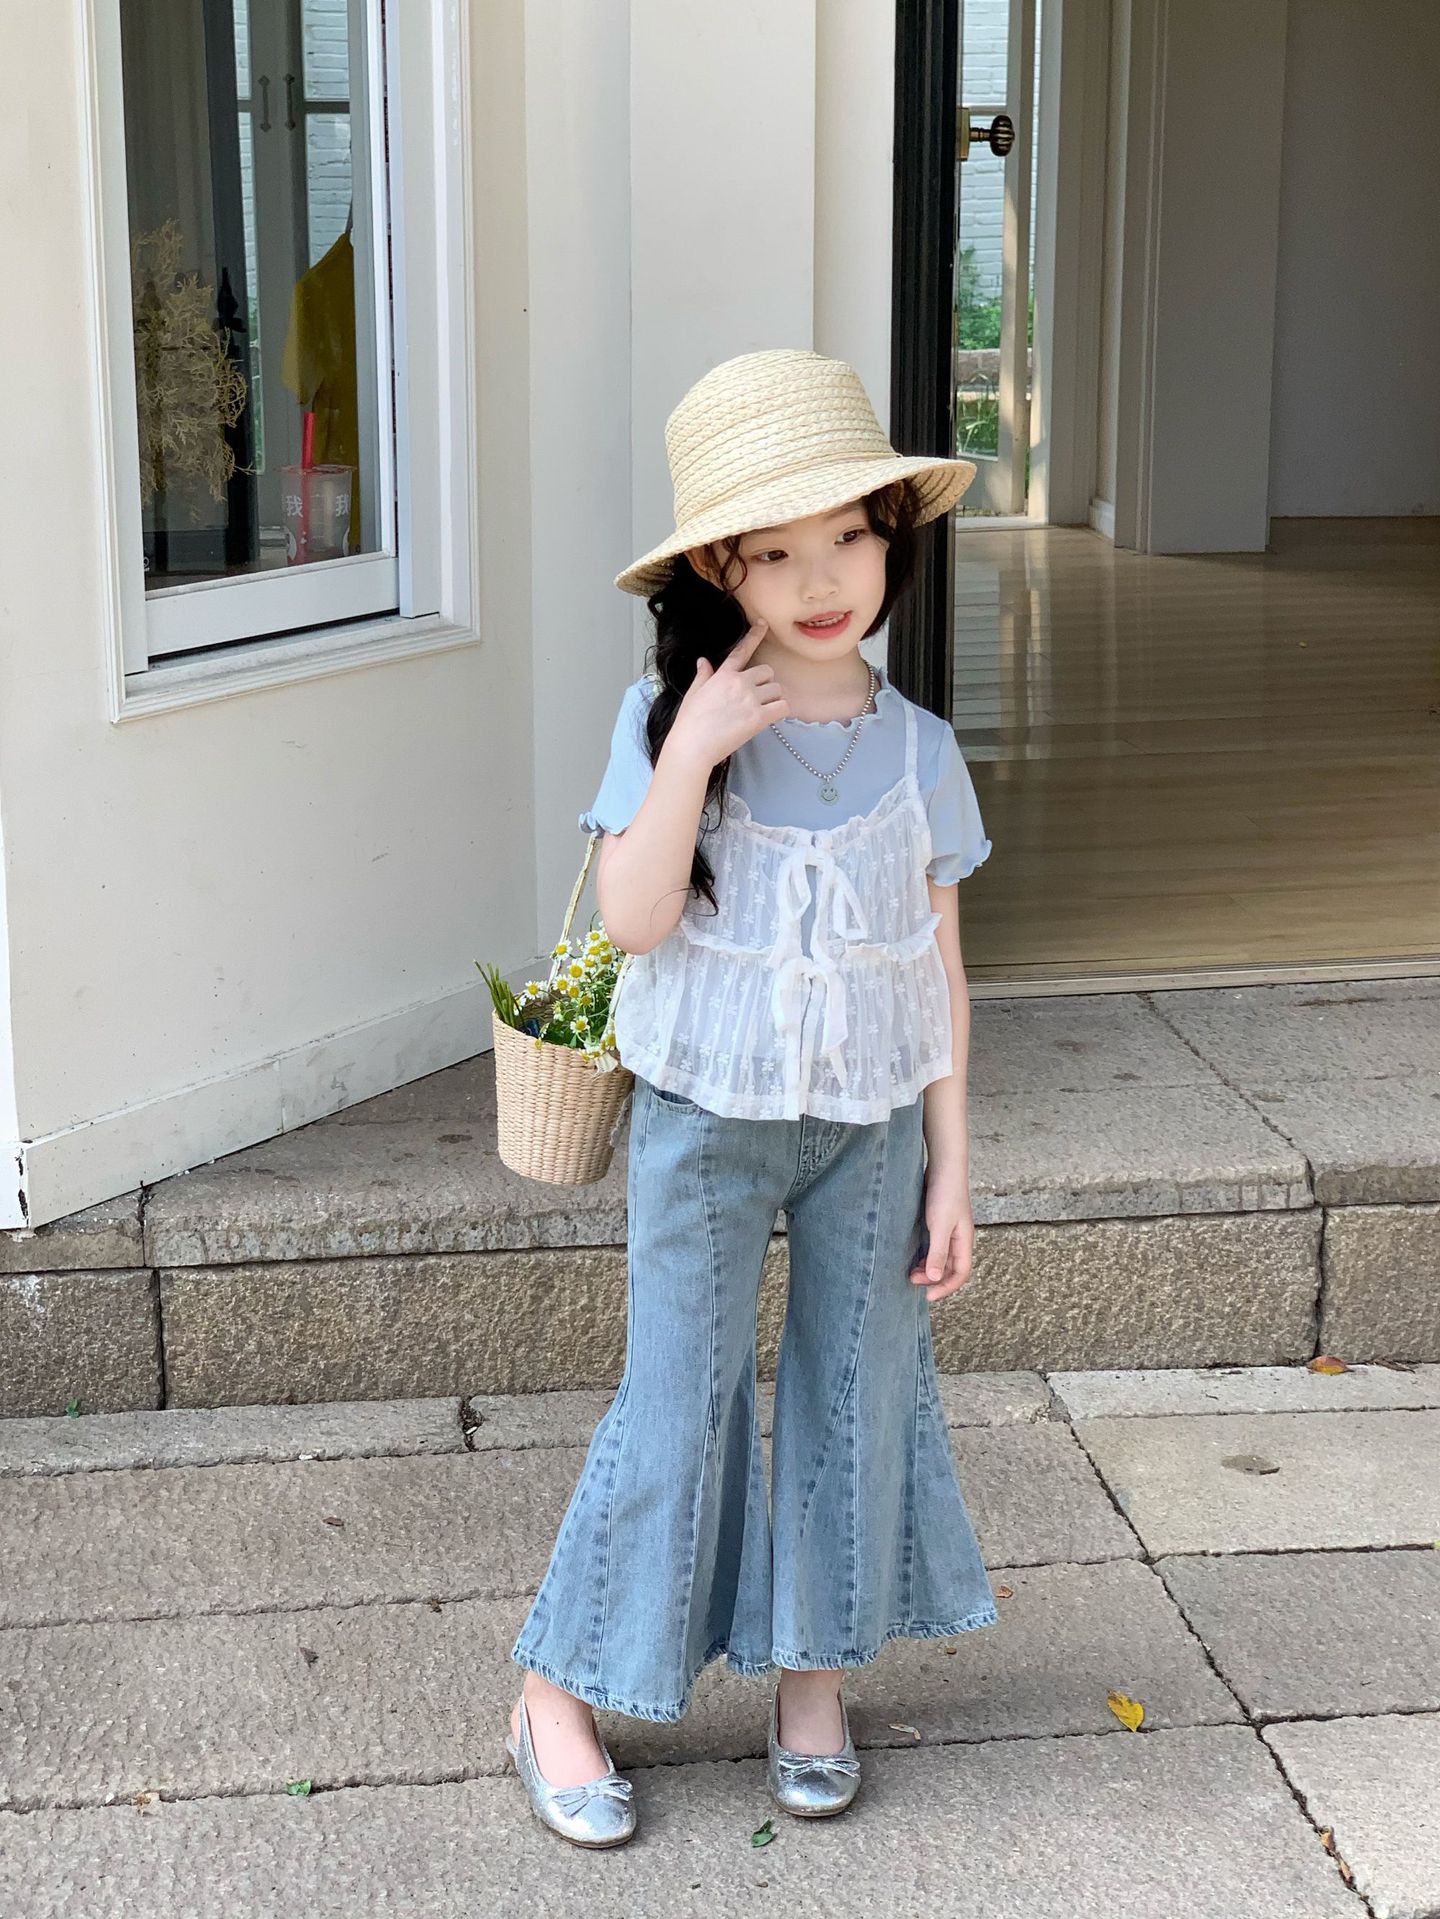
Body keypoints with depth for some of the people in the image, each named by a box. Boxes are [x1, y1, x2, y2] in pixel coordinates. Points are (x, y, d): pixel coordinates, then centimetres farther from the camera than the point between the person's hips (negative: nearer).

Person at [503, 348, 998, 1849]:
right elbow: (632, 921, -18)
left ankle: (813, 1673, 31)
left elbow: (937, 968, 2)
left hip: (870, 1126, 3)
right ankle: (559, 1693, 17)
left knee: (855, 1389, 10)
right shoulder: (668, 721, -9)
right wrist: (694, 752, -27)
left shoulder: (916, 748, -2)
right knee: (678, 1399, 1)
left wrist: (949, 1164, 1)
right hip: (708, 1118, -2)